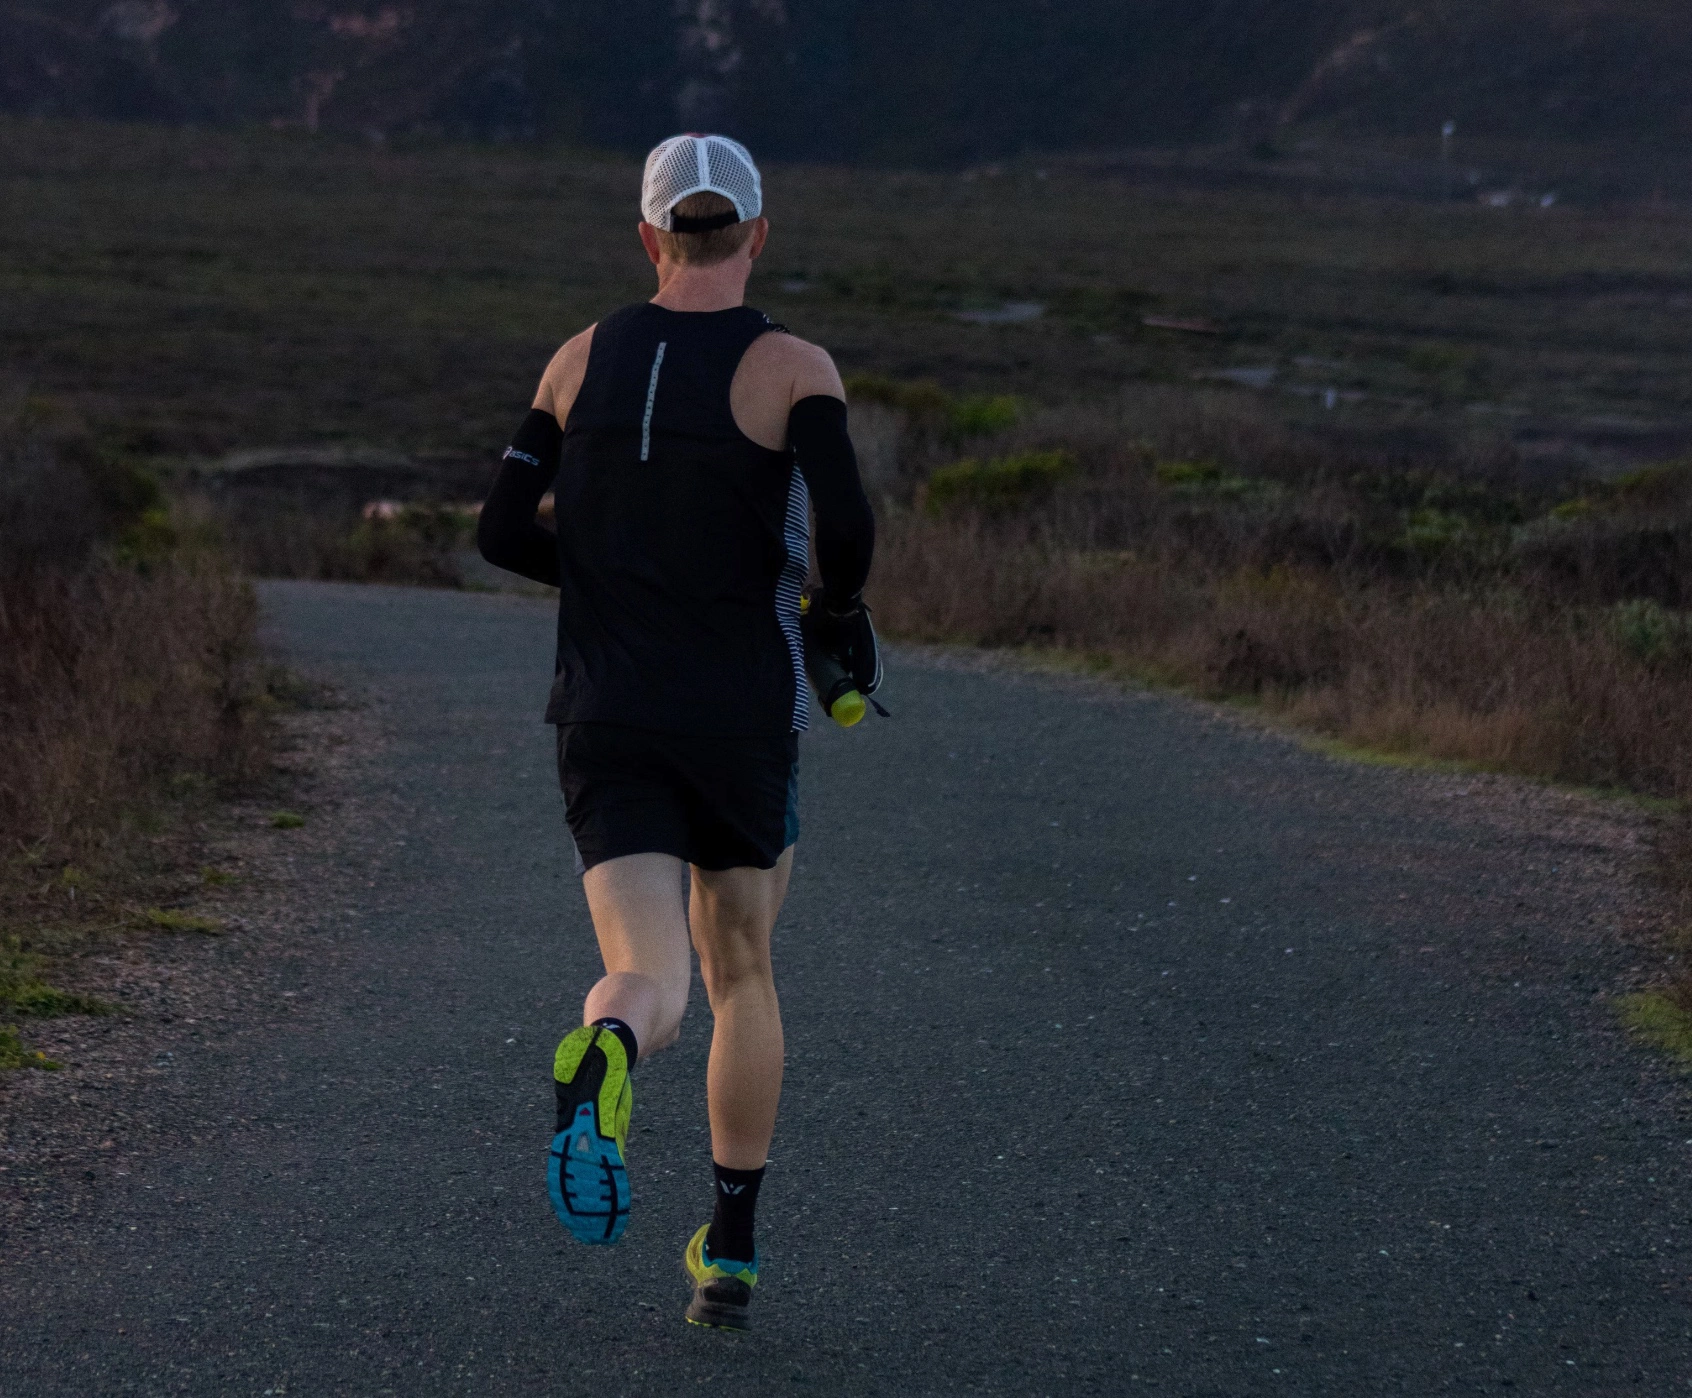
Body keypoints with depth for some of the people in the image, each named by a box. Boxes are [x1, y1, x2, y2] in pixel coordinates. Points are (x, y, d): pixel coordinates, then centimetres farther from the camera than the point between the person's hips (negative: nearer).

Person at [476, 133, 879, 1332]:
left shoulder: (584, 359, 5)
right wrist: (843, 614, 1)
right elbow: (845, 525, -21)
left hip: (606, 720, 1)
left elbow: (503, 531, 5)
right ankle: (732, 1255, 22)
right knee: (742, 973, 21)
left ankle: (600, 1060, -47)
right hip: (743, 720, -1)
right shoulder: (793, 367, -7)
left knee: (652, 988, -8)